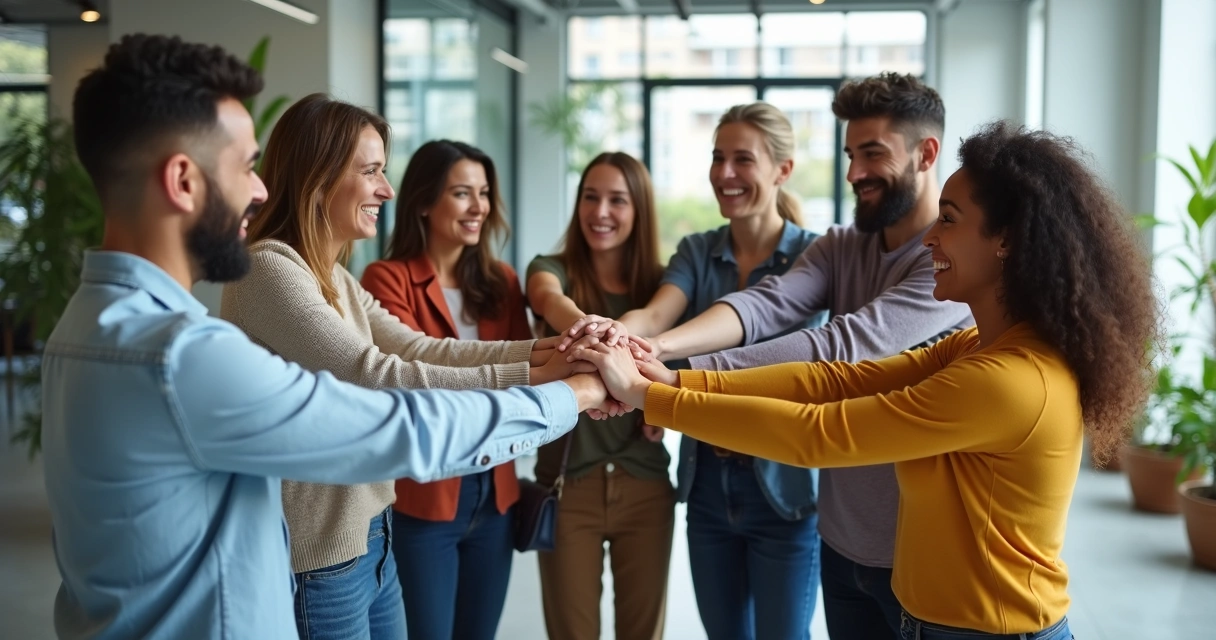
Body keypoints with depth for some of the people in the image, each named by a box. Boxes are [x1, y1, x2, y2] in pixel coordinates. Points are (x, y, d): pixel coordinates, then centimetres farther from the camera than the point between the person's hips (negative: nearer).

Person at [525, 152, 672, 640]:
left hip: (645, 482, 2)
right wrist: (583, 328, -51)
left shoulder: (660, 282, 5)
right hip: (568, 482, -2)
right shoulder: (552, 270, -3)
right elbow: (550, 302, -27)